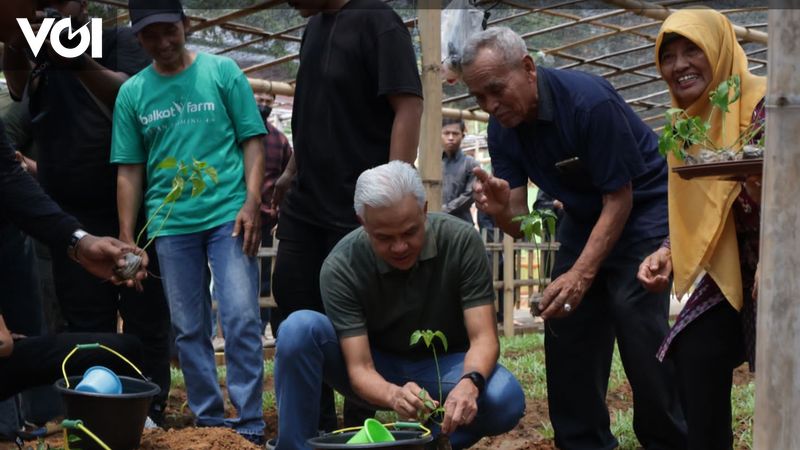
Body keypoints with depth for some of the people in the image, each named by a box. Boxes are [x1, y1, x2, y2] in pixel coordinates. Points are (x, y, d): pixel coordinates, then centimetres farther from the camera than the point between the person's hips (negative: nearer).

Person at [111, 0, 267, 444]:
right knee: (189, 329, 7)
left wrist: (252, 204, -10)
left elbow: (252, 142, 2)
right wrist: (126, 238, 5)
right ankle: (208, 420, 18)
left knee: (241, 320, -9)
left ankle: (250, 425, -2)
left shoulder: (222, 72, 2)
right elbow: (128, 171, 10)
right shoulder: (132, 93, 8)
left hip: (228, 216, -3)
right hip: (170, 224, 3)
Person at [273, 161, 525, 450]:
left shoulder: (461, 241, -21)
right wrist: (394, 395, -49)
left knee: (506, 399, -33)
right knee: (299, 328, -29)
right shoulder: (340, 267, -23)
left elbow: (484, 337, -22)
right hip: (378, 373, 0)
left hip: (442, 365, 1)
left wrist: (469, 383, -45)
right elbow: (359, 368, -26)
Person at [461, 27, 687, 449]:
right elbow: (522, 223, -10)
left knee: (640, 334, -15)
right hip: (583, 216, 7)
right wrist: (500, 209, -35)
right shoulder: (502, 129, -9)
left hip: (641, 208, -7)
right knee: (565, 330, 1)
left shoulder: (589, 100, -28)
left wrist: (581, 275, -32)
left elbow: (619, 199, -24)